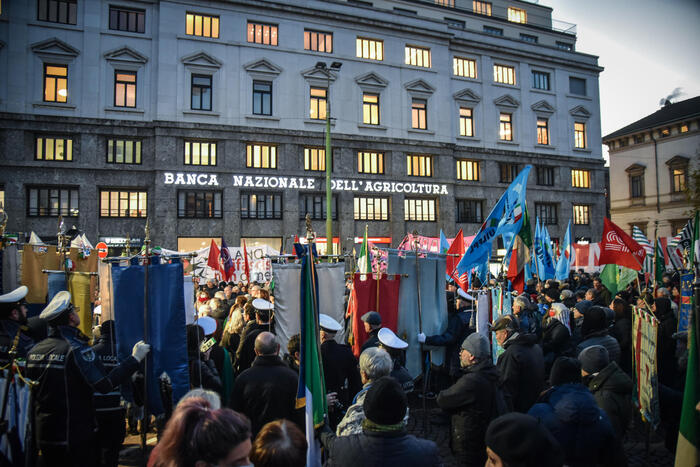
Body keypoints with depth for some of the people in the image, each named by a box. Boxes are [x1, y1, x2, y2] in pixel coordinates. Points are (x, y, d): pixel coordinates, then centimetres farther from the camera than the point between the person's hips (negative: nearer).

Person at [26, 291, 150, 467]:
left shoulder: (34, 351, 2)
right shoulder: (77, 349, -19)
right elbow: (104, 385, -25)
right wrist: (135, 358, -20)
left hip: (44, 434, 7)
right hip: (75, 436, -7)